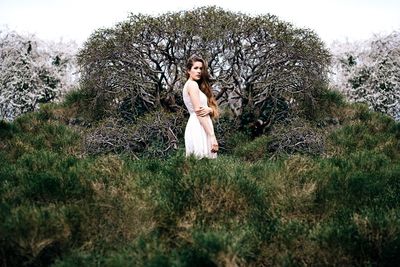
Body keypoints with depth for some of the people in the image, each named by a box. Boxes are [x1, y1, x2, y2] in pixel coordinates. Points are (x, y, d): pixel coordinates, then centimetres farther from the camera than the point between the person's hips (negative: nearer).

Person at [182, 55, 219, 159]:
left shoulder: (188, 85, 21)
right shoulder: (192, 84, -6)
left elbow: (212, 110, 16)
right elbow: (198, 111, -15)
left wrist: (209, 109, -9)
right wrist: (212, 136, -19)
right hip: (199, 127, -10)